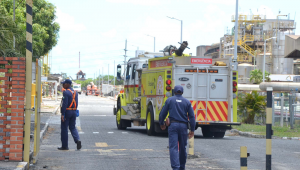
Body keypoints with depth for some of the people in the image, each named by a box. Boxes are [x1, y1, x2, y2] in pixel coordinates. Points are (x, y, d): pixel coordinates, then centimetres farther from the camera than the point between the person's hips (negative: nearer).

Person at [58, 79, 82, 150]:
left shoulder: (66, 92, -14)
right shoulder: (75, 92, 11)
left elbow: (64, 104, -19)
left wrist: (63, 114, -19)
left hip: (67, 112, -7)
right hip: (74, 112, 7)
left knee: (64, 128, 2)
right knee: (72, 127, 14)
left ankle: (64, 146, 6)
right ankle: (77, 140, -10)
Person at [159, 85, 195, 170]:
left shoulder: (169, 100, 4)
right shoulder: (187, 102, 7)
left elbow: (162, 113, 5)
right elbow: (192, 116, 3)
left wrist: (162, 123, 22)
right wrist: (192, 130, 7)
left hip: (173, 125, -2)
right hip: (183, 126, 2)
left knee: (173, 148, -7)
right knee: (182, 148, 15)